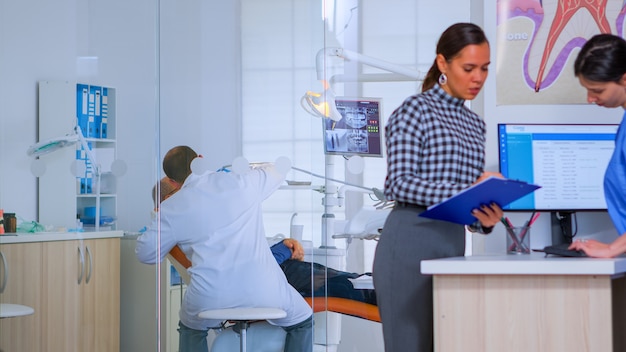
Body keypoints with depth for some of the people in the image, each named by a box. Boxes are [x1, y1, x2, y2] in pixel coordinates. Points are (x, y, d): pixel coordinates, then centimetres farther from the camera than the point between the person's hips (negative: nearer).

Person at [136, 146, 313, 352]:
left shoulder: (171, 208, 7)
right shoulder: (242, 180, 7)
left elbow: (145, 254, 16)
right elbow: (277, 170, 28)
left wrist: (155, 221, 35)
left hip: (211, 296, 1)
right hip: (262, 288, -1)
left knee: (191, 329, 35)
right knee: (302, 322, 27)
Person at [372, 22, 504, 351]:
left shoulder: (474, 124, 18)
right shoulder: (415, 109, -4)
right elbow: (399, 184, -14)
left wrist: (484, 218, -4)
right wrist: (467, 190, -23)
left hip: (453, 247, 7)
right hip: (411, 245, -7)